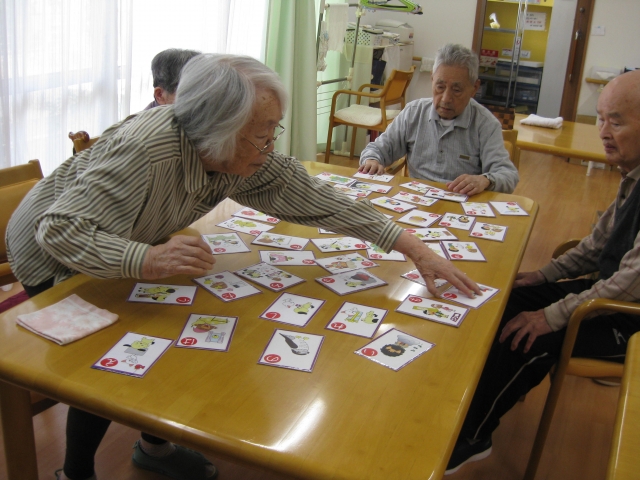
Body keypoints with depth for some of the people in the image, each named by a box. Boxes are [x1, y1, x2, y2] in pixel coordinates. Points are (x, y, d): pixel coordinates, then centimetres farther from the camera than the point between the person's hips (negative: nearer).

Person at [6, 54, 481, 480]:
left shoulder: (252, 158, -20)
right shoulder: (145, 150, -40)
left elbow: (315, 198, -19)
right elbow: (58, 230, -40)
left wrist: (416, 248, -21)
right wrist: (147, 260, -57)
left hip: (115, 252, 6)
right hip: (53, 256, -6)